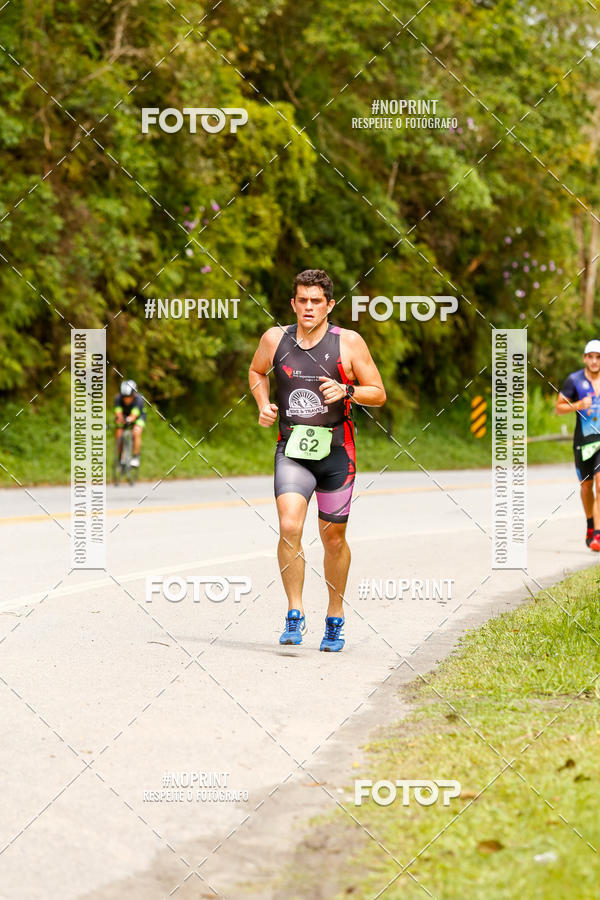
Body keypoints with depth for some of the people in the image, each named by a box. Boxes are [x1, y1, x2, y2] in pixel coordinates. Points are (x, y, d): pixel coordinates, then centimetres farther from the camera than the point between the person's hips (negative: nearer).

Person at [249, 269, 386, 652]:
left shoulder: (349, 343, -3)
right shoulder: (275, 339, 2)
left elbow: (379, 394, 2)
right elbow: (257, 371, 22)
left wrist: (346, 391, -17)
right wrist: (263, 404, 4)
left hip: (336, 451, 0)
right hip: (292, 450, 0)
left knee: (333, 538, 10)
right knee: (289, 527, -20)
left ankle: (335, 618, 29)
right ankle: (295, 614, -7)